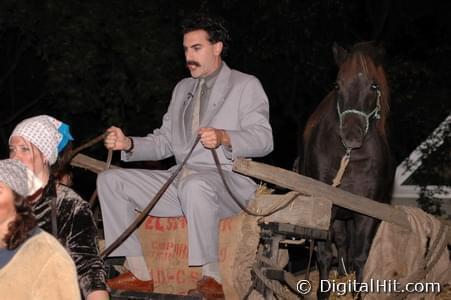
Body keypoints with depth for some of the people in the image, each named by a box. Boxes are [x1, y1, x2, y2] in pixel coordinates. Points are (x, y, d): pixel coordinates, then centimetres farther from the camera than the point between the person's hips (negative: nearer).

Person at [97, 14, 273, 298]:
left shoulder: (246, 85, 4)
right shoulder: (183, 88, 24)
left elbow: (263, 139, -10)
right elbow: (163, 142, 19)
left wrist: (223, 137, -29)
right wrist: (128, 144, 0)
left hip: (227, 181, -7)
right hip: (180, 179, 7)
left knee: (195, 185, -42)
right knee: (109, 180, -7)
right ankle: (140, 274, -9)